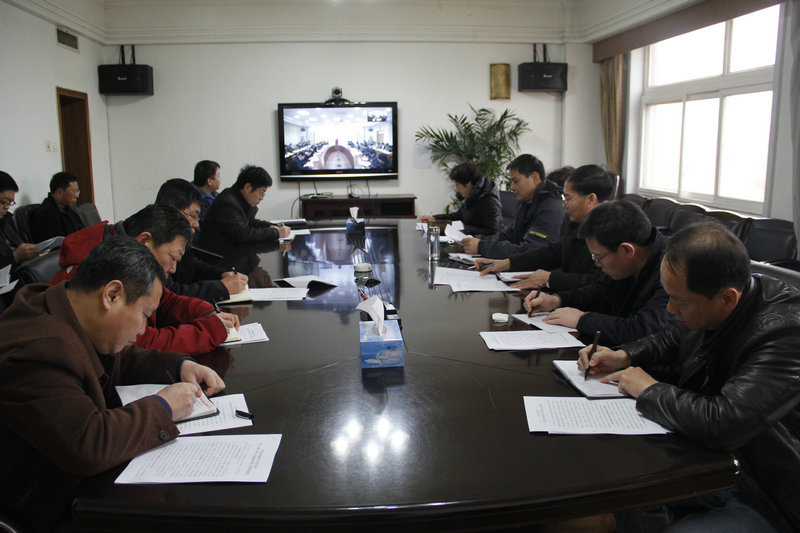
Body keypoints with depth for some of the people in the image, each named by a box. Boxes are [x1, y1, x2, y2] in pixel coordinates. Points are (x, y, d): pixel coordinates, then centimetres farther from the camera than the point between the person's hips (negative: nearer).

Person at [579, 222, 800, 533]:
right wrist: (624, 356, -1)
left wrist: (649, 390, -23)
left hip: (772, 505, -8)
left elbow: (721, 423, -40)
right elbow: (672, 342, 18)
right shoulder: (710, 310, -5)